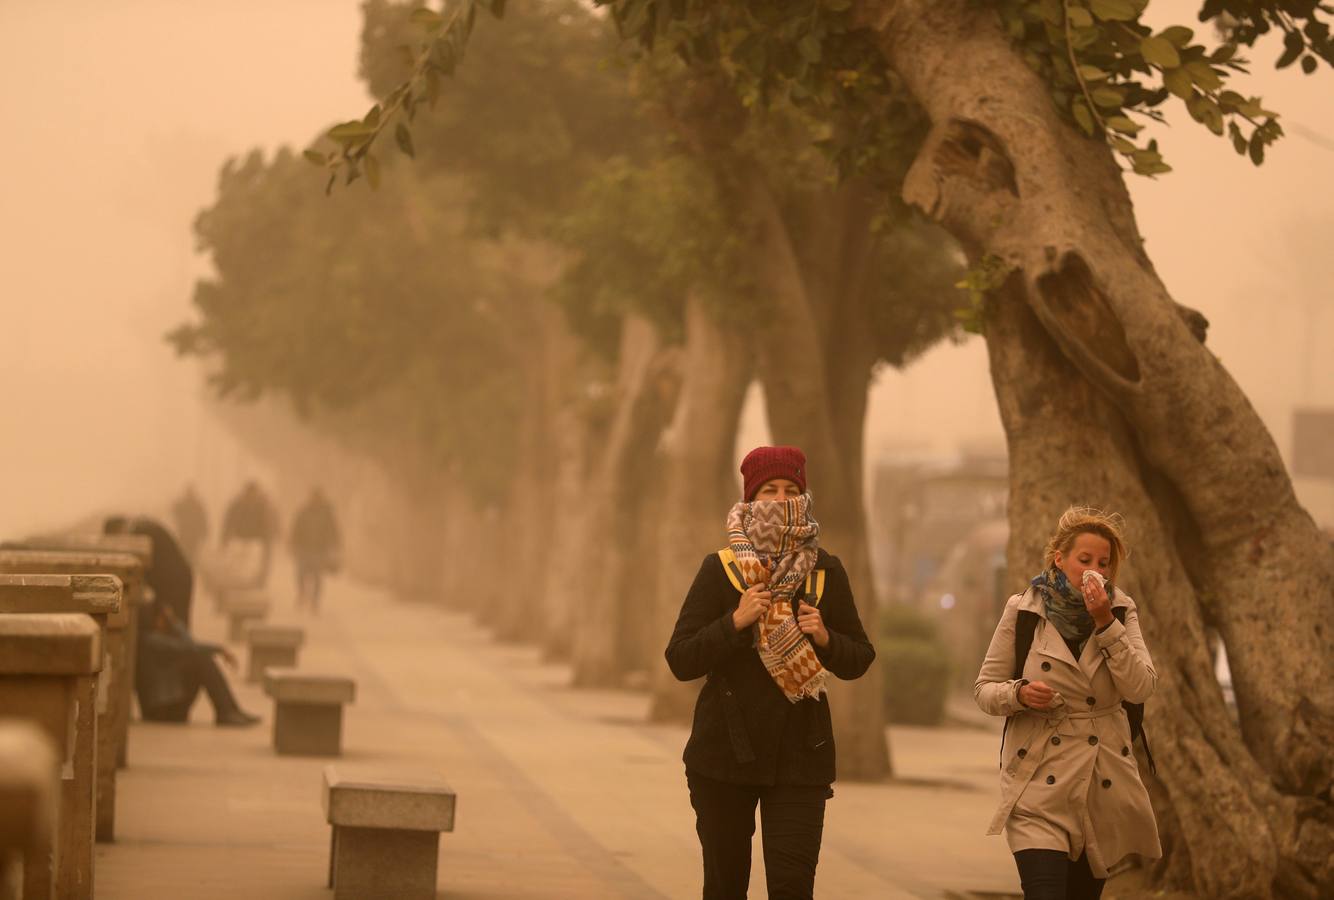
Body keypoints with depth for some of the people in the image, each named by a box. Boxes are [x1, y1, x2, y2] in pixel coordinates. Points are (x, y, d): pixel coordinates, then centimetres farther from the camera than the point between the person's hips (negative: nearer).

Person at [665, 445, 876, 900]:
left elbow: (859, 659, 9)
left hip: (799, 758, 0)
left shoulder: (826, 571, 3)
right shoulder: (720, 569, -2)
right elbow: (680, 661, -5)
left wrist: (825, 639, -11)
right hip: (725, 755, 0)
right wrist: (735, 621, -18)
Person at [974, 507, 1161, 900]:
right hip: (1040, 782, -3)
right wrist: (1019, 694, -18)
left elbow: (1140, 688, -9)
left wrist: (1106, 624, -17)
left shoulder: (1121, 611, 4)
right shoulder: (1023, 611, -2)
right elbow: (984, 689, 3)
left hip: (1104, 784, 3)